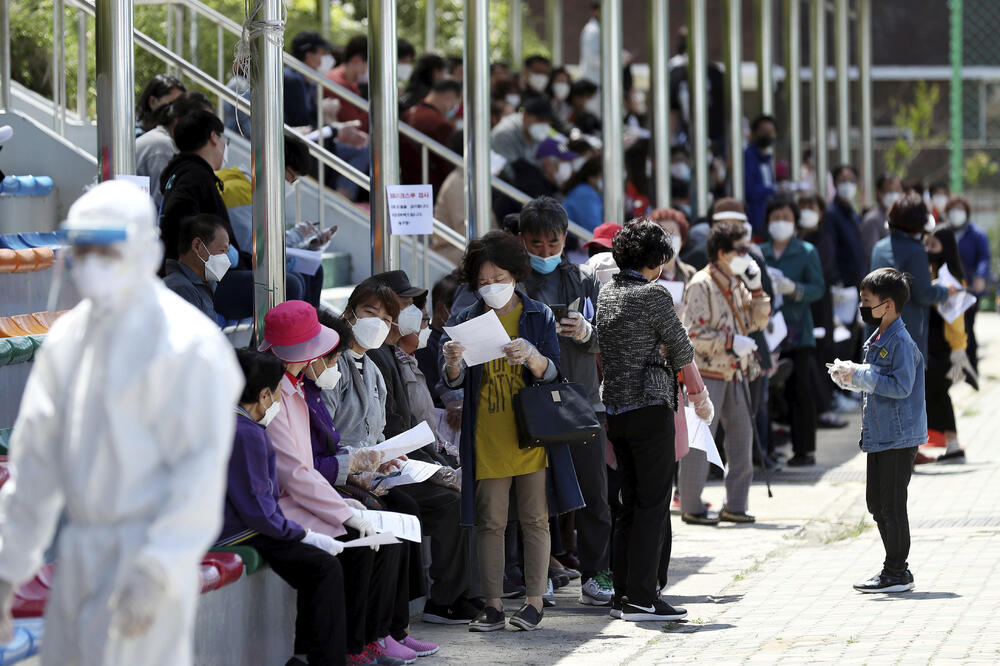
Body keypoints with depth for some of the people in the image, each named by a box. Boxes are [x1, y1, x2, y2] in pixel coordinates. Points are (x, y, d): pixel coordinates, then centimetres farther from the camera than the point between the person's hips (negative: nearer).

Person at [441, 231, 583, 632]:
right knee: (489, 522, 0)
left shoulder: (539, 317, 3)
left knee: (534, 519, 1)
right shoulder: (468, 320, 6)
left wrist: (532, 358, -25)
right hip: (487, 440, 1)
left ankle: (534, 601, 6)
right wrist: (452, 363, -23)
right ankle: (493, 605, 4)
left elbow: (553, 373, -4)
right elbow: (455, 382, 0)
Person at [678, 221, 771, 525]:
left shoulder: (737, 283, 13)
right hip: (706, 373, -8)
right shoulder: (701, 285, -12)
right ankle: (691, 507, 3)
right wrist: (732, 342, -20)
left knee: (742, 438, 9)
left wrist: (756, 288, 4)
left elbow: (757, 321, 17)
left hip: (735, 373, 8)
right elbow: (692, 334, -18)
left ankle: (735, 505, 17)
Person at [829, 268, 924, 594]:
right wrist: (850, 376, 4)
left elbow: (901, 386, -24)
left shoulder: (902, 342, -16)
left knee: (892, 505, -5)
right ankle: (896, 569, 21)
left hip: (899, 437, -10)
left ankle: (896, 573, 1)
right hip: (879, 434, 10)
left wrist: (860, 375, -20)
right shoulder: (876, 340, 14)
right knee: (876, 501, 14)